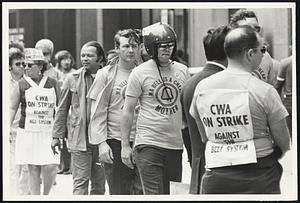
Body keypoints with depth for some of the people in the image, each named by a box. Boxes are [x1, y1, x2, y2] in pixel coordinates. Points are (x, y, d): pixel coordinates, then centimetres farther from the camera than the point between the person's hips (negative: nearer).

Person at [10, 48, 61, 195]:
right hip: (28, 132, 0)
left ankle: (46, 195, 14)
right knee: (33, 170, 2)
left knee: (50, 167, -10)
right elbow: (13, 108, 7)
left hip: (49, 133, 0)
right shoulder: (21, 85, 2)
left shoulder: (52, 84, 5)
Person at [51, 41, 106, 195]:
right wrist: (57, 135, 6)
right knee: (81, 182, -5)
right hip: (80, 139, -1)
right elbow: (62, 109, 8)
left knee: (99, 184, 10)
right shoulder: (72, 79, 3)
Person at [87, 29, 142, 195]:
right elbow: (98, 114, -1)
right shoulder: (106, 74, 1)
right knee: (118, 192, 2)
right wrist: (102, 143, -9)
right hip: (115, 142, -2)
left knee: (141, 190, -2)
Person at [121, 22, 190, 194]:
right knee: (154, 194, -9)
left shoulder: (182, 70, 9)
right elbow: (128, 111, 0)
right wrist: (125, 145, -3)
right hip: (149, 144, -4)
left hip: (175, 145, 4)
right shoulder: (140, 73, -4)